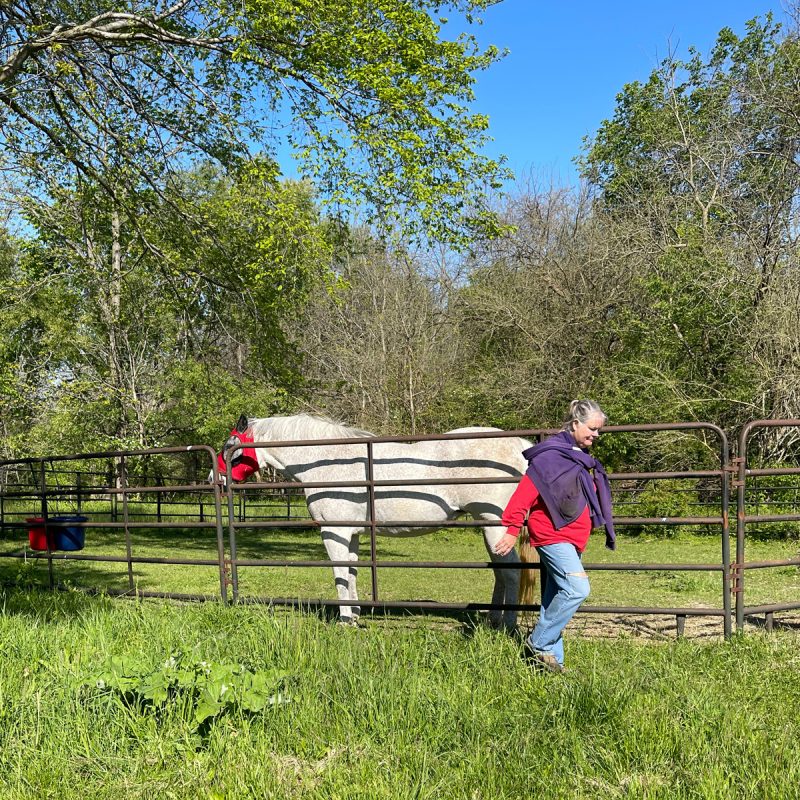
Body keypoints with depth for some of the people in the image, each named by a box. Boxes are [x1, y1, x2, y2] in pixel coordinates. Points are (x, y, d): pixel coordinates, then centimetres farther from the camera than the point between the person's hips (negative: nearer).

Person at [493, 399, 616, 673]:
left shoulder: (582, 458, 17)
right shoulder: (552, 454, -13)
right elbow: (526, 491, -19)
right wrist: (513, 529, -23)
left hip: (570, 538, 9)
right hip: (552, 534, -9)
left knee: (554, 598, 10)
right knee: (577, 587, -19)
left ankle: (551, 657, 15)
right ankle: (538, 644, -8)